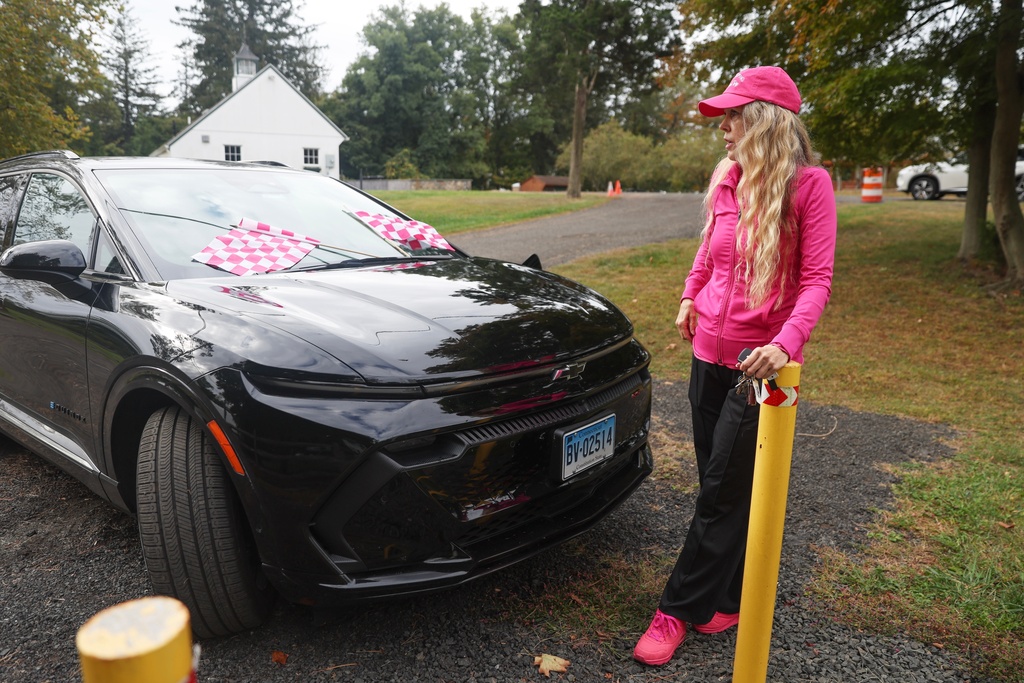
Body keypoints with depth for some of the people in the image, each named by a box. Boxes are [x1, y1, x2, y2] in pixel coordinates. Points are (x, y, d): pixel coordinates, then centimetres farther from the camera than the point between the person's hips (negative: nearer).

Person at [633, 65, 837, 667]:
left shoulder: (808, 184, -9)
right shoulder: (727, 179, 7)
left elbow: (817, 278, -12)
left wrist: (787, 342, -26)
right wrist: (690, 296, 12)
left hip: (761, 360, -6)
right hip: (710, 352, 6)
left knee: (723, 491, 2)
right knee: (721, 484, 13)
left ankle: (680, 609, 14)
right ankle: (727, 600, 29)